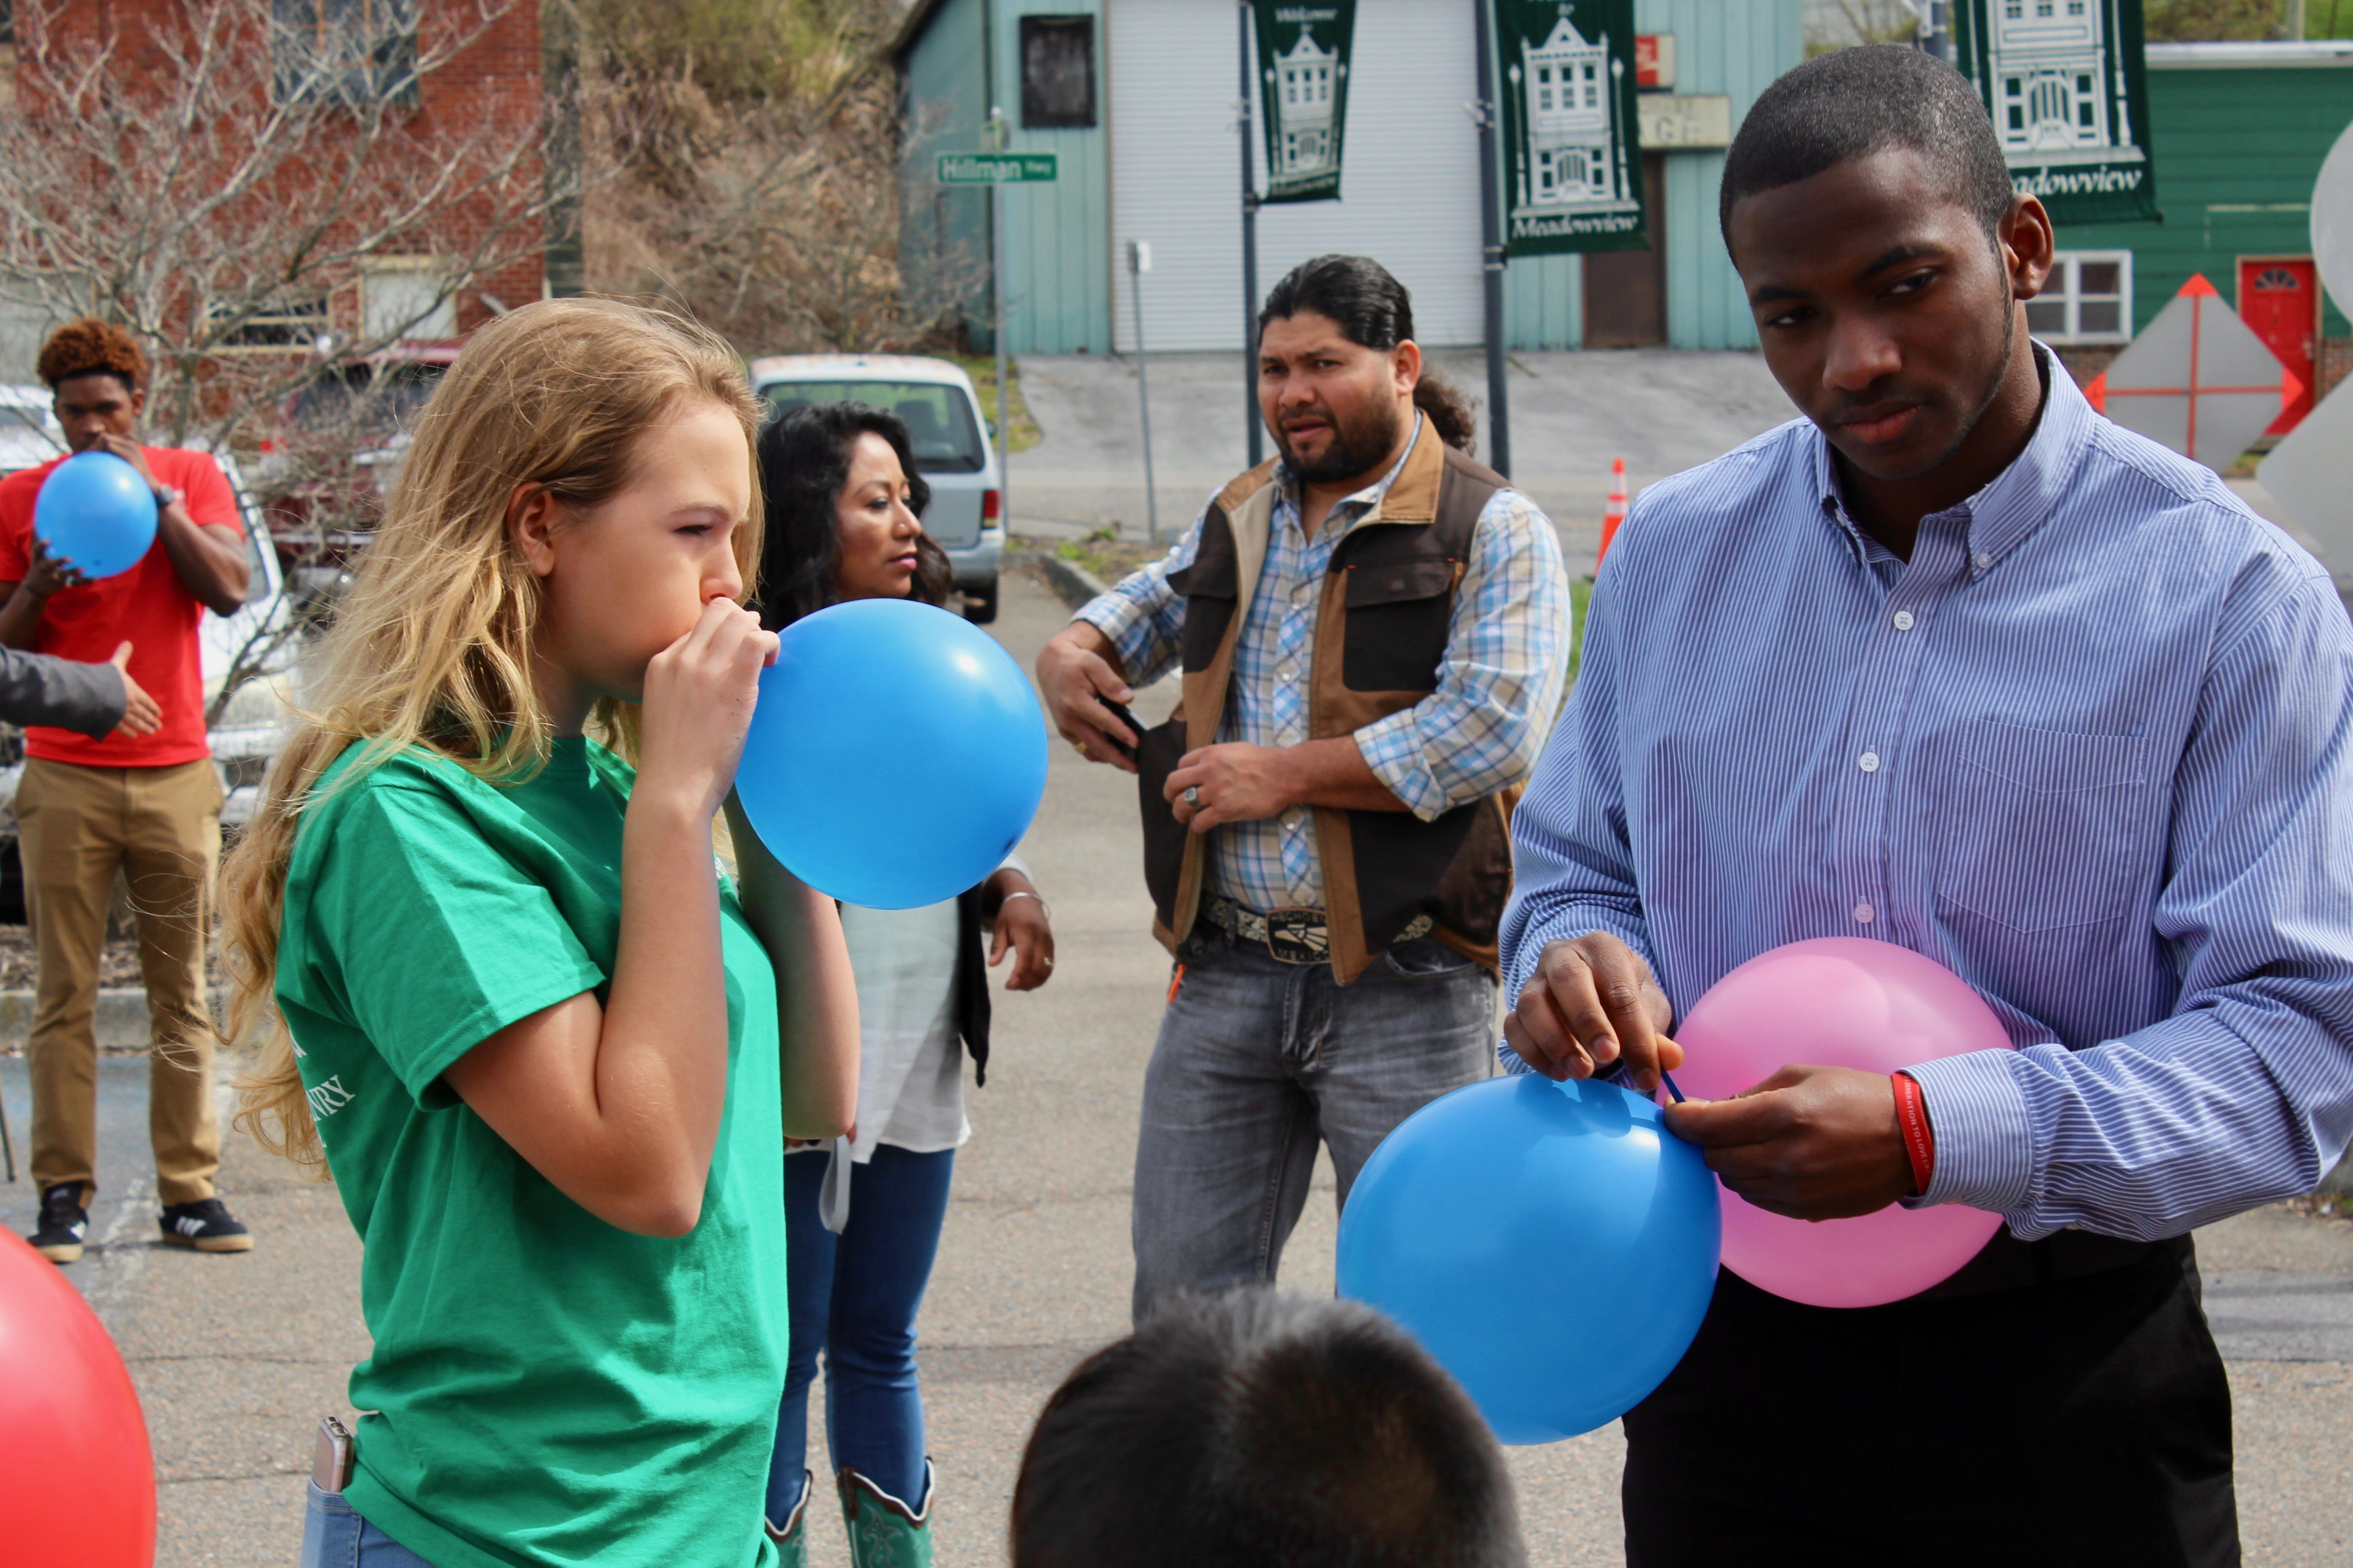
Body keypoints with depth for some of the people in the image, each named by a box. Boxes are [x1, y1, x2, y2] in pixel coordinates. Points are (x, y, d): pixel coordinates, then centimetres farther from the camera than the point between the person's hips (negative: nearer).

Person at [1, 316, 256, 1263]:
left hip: (174, 774, 0)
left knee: (181, 992, 2)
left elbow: (230, 591, -6)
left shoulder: (191, 478, 8)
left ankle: (189, 1191, 6)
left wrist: (157, 500, -11)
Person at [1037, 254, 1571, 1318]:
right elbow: (1151, 603, 36)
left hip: (1402, 985, -6)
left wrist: (1283, 775, -14)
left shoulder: (1493, 531, -5)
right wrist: (1072, 652, 12)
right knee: (1182, 1294, 8)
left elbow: (1495, 730, -18)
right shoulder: (1240, 517, 15)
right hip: (1228, 972, 6)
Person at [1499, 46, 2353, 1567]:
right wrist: (1578, 960, -9)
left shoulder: (2231, 595, -10)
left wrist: (1933, 1135, -28)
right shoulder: (1675, 554, 5)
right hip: (1729, 1358, 3)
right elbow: (1577, 864, 17)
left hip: (2070, 1384, -3)